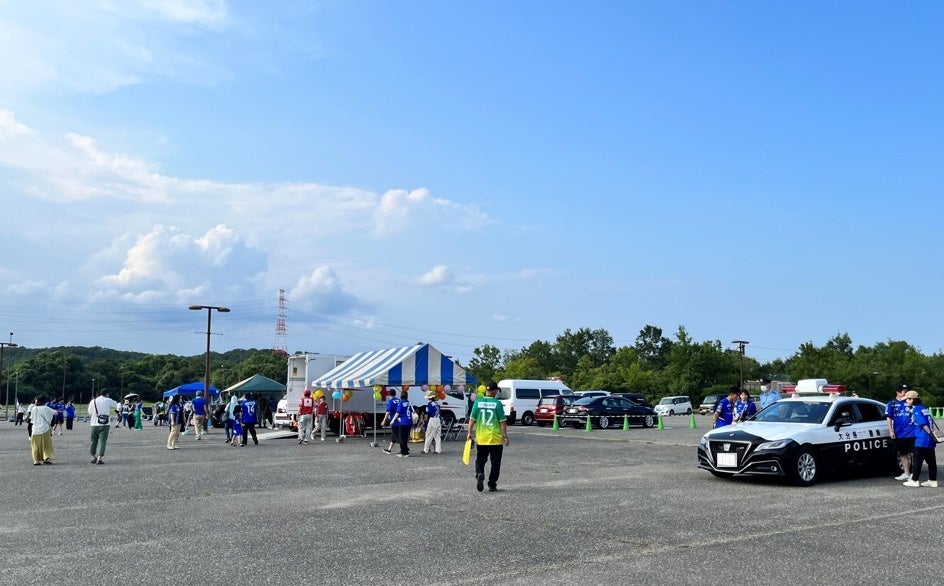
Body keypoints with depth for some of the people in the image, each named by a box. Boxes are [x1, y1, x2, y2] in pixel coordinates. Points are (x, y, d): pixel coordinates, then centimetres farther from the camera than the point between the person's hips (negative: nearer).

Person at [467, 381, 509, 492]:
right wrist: (505, 436, -2)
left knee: (480, 460, 15)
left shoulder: (478, 402, -3)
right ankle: (492, 485, 14)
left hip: (481, 438, 2)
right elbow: (502, 422, -9)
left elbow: (472, 419, -2)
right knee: (495, 462, 11)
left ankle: (479, 474, -12)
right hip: (496, 439, -2)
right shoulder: (497, 403, -9)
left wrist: (470, 433, 7)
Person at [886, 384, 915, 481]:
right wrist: (891, 431, -4)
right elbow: (888, 418, 3)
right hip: (899, 434, 2)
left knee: (913, 453, -3)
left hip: (912, 432, -1)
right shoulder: (891, 404, 5)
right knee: (903, 454, 12)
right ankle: (906, 473, 21)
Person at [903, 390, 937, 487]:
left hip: (922, 440, -9)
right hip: (930, 440, 9)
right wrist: (932, 433, 20)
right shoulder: (924, 408, 15)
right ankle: (933, 481, 14)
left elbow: (923, 424, -19)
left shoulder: (916, 410, -11)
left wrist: (930, 433, -18)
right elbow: (931, 422, 18)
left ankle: (914, 480, 4)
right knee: (931, 461, 10)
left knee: (918, 461, -1)